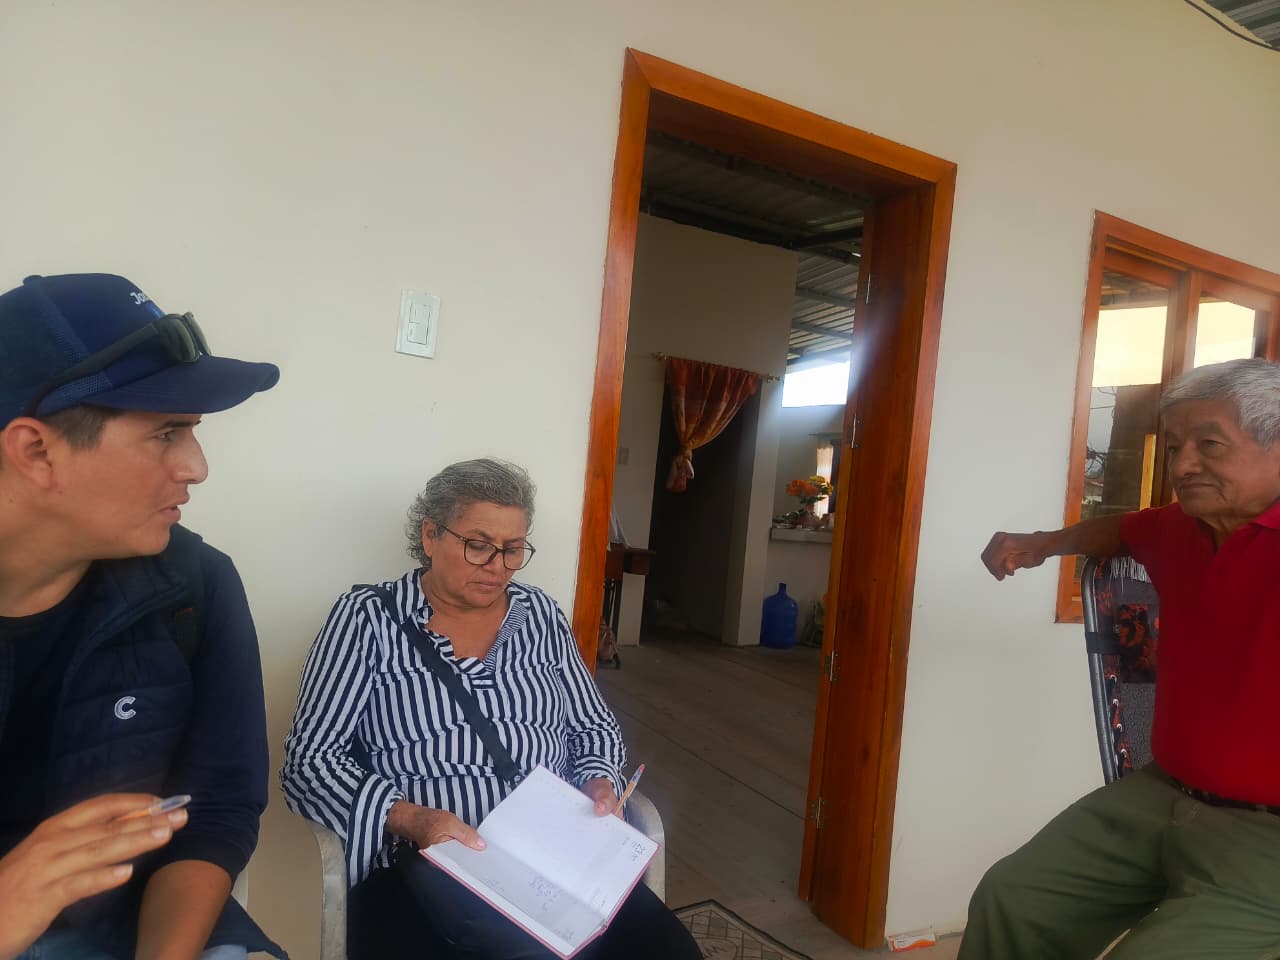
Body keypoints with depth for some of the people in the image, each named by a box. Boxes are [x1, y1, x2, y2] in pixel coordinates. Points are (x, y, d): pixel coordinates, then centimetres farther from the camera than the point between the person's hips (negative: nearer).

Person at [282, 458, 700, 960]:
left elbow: (594, 727, 18)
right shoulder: (366, 617, -1)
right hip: (425, 875, -3)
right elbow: (310, 759, -5)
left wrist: (600, 784, -3)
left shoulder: (541, 614, 10)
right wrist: (407, 818, -20)